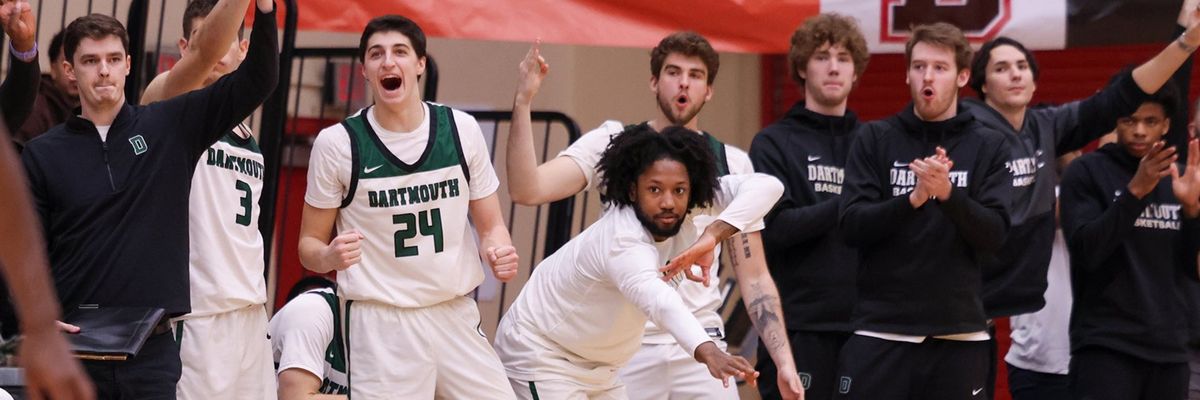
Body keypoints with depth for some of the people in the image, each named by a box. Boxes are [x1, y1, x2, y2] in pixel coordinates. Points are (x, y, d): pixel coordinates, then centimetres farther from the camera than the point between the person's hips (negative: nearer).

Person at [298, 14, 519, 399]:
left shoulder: (462, 129, 1)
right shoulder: (337, 143, -6)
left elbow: (490, 226, 10)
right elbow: (309, 244, 2)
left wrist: (498, 251, -13)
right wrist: (330, 256, -21)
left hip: (455, 314, 3)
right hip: (380, 323, -3)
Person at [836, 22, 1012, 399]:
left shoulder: (988, 146, 5)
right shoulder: (875, 139, 5)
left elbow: (994, 235, -5)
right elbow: (853, 226, -4)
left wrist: (947, 193, -21)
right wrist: (913, 198, -20)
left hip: (958, 334, 1)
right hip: (881, 331, -1)